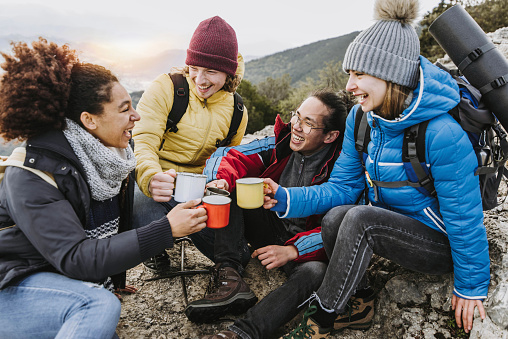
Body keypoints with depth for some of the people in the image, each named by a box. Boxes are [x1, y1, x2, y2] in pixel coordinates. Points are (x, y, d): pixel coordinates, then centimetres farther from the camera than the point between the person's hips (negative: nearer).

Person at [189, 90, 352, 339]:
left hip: (303, 241, -4)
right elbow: (228, 157, -10)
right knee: (230, 186, -16)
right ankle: (230, 278, -29)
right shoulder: (283, 143, -6)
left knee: (314, 272, -38)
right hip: (270, 224, 4)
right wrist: (220, 180, -34)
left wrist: (293, 250, -32)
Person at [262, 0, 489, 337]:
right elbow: (343, 186, -4)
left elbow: (465, 217, -18)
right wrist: (286, 199, -19)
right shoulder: (361, 117, -6)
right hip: (392, 227, 6)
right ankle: (360, 305, 2)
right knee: (336, 216, -24)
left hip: (439, 244, -5)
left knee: (360, 218, -31)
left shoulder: (442, 133, -27)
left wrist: (471, 287, -7)